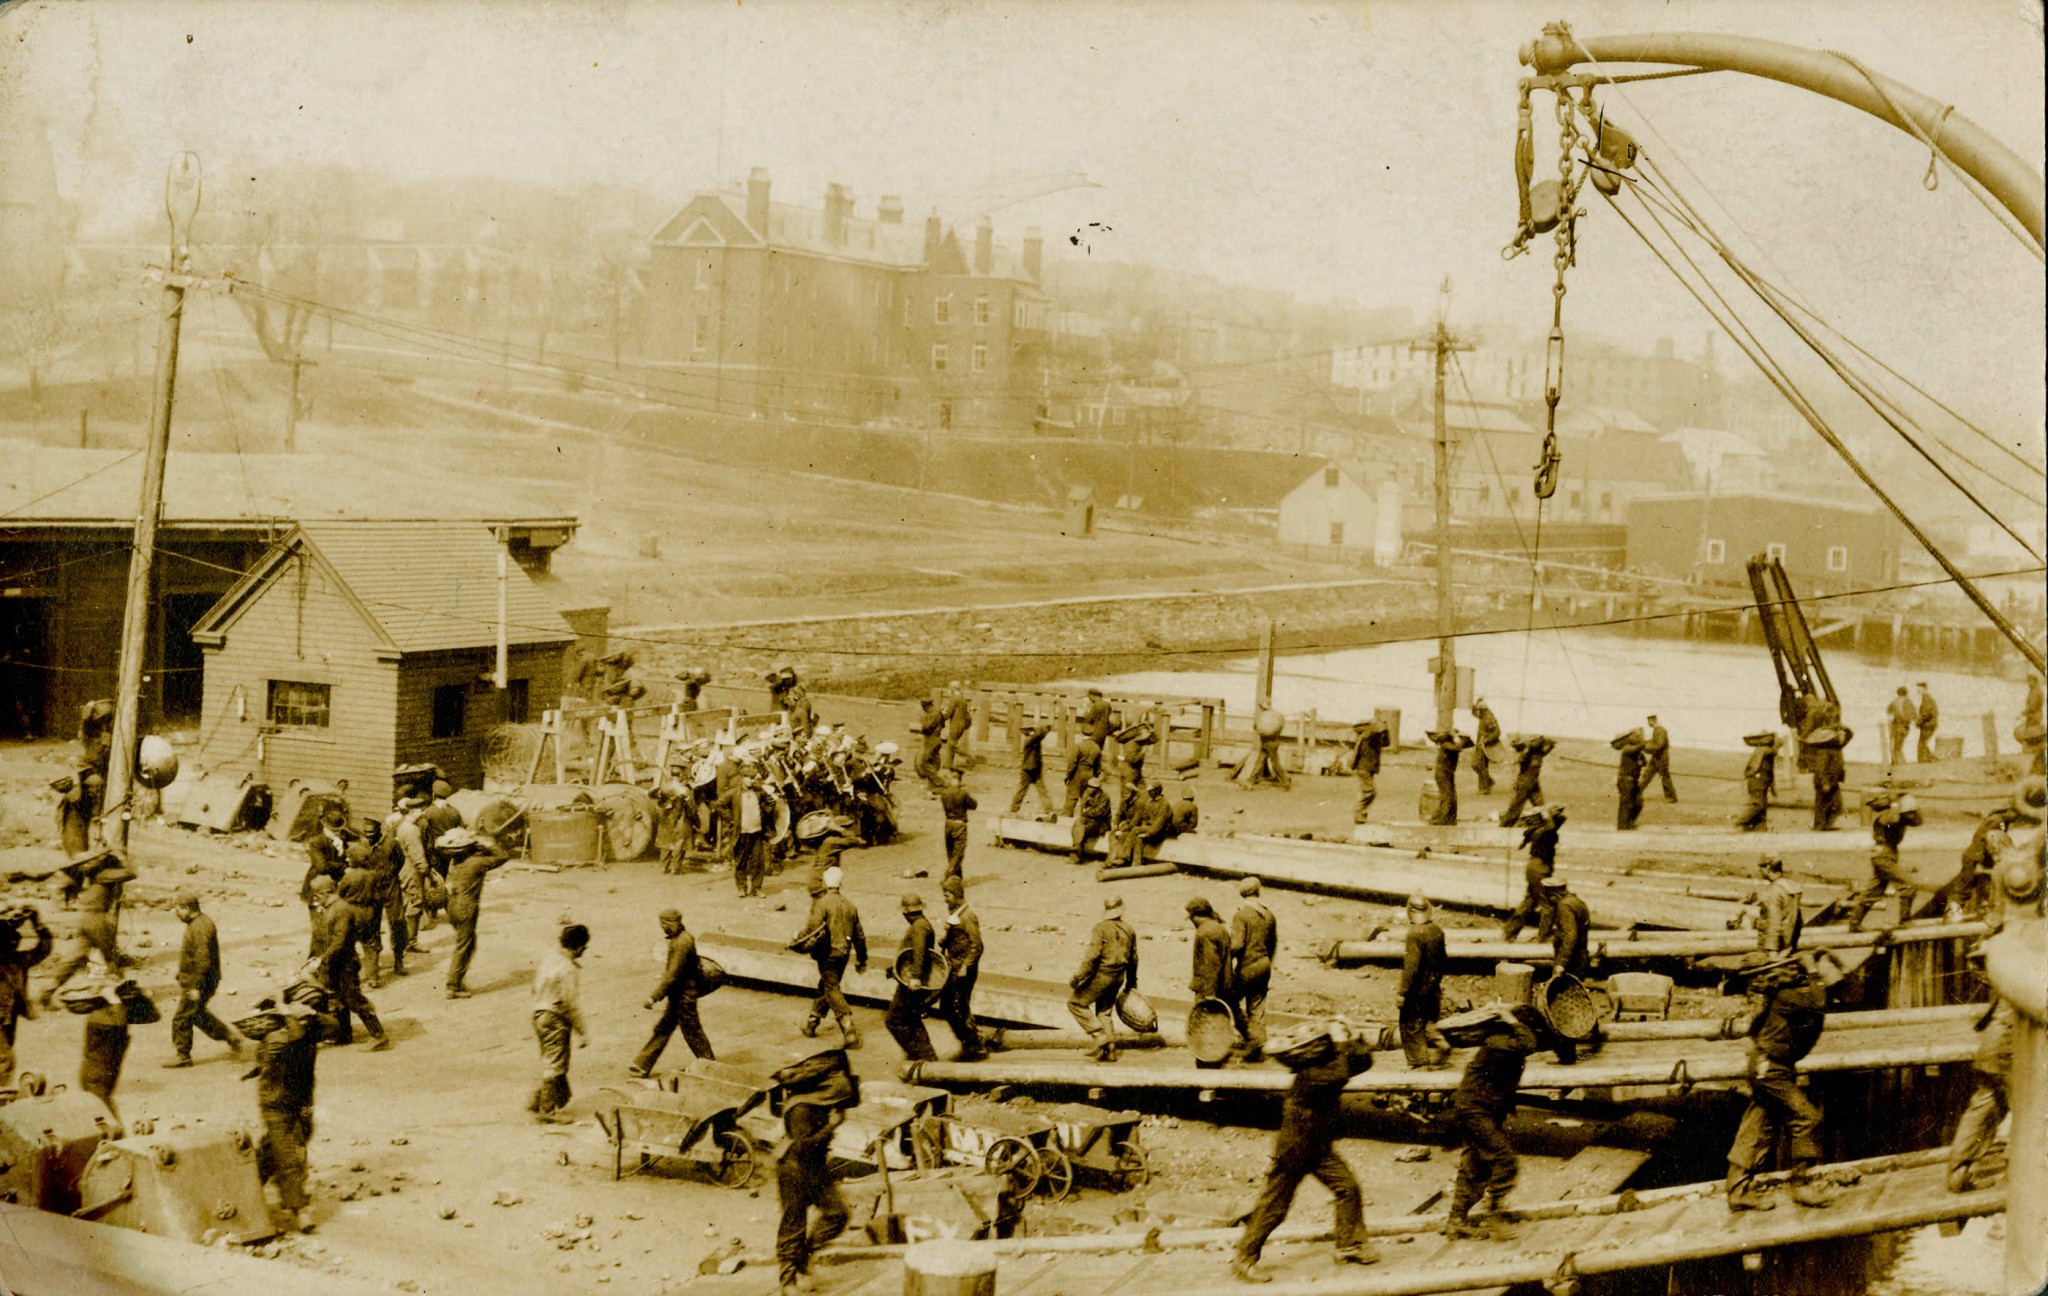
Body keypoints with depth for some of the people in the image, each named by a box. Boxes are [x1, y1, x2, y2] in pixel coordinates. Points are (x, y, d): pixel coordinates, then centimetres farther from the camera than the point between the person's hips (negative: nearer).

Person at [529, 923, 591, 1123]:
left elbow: (536, 987, 14)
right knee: (555, 1065, 3)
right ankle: (547, 1111, 11)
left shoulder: (549, 959, 5)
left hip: (540, 1015, 9)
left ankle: (538, 1102, 25)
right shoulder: (567, 969, -22)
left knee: (551, 1063, 20)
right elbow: (570, 1004, -21)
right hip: (555, 1020, -9)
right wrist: (582, 1032, -13)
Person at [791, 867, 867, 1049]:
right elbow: (859, 935, 15)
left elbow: (813, 930, -22)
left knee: (832, 990, -6)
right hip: (844, 953, 7)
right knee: (825, 987, 20)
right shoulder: (849, 905, 9)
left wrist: (797, 944, -7)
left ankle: (849, 1030, -18)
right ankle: (812, 1023, 32)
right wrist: (862, 960, 23)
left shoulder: (822, 904, -12)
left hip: (828, 954, -7)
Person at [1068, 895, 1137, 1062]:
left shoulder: (1101, 929, -13)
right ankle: (1110, 1051, 16)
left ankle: (1100, 1035, -6)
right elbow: (1133, 958, 14)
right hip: (1118, 977, 7)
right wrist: (1131, 983, 26)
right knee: (1104, 1012, 18)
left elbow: (1092, 956, -20)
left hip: (1101, 975, -7)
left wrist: (1077, 978, -15)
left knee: (1076, 1003, 3)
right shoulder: (1129, 930, 7)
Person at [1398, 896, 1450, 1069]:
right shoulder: (1438, 931, 0)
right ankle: (1440, 1045, 6)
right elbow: (1443, 961, 11)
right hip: (1433, 986, 7)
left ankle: (1419, 1062, 10)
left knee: (1411, 1026, 6)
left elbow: (1411, 967, -23)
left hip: (1417, 988, -7)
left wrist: (1402, 992, -18)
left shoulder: (1415, 934, -22)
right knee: (1428, 1022, 22)